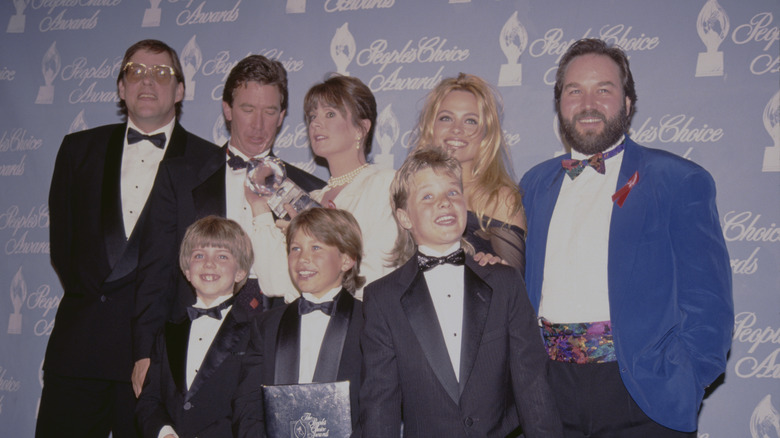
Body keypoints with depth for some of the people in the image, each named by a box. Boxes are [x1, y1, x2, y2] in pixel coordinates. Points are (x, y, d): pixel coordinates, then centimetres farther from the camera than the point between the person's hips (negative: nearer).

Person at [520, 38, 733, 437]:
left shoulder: (680, 182, -2)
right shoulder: (535, 184, 12)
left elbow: (708, 307, -6)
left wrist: (673, 393, -15)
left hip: (639, 401, -3)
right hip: (549, 395, 4)